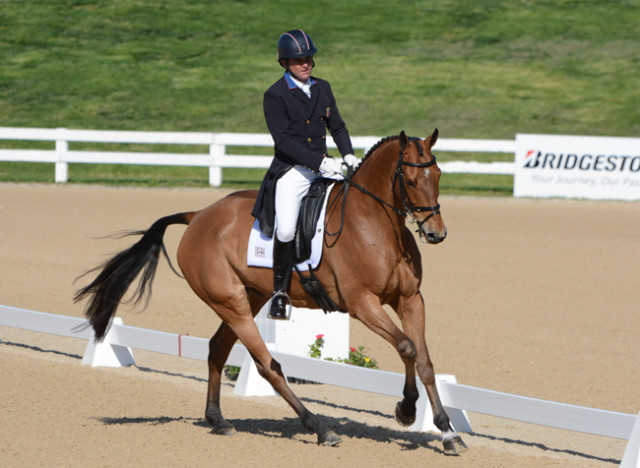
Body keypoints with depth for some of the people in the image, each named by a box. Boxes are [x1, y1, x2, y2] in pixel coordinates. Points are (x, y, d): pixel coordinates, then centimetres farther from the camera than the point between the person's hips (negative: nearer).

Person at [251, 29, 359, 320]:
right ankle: (279, 293, -6)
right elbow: (284, 140, -13)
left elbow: (336, 126, 18)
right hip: (291, 172, -6)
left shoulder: (322, 88, 13)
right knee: (285, 230, -23)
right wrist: (319, 162, -21)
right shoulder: (275, 96, -6)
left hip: (323, 168, 6)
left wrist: (348, 155, -1)